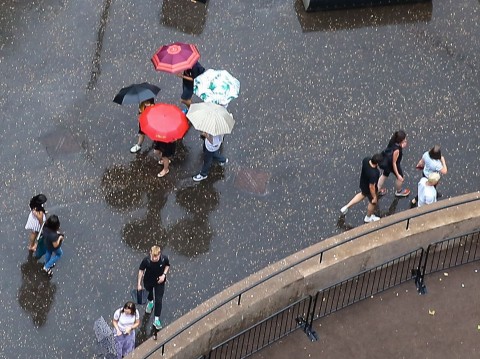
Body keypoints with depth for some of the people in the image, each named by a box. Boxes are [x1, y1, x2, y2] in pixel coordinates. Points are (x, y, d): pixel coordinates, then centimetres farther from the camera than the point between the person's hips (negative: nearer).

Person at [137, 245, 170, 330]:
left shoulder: (164, 259, -31)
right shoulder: (146, 260, -34)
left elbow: (167, 266, -6)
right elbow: (141, 270, -15)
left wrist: (164, 275, -20)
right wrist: (139, 284, -12)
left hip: (159, 281, -1)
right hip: (148, 281, 1)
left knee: (158, 300, 0)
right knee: (149, 293, 30)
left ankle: (156, 320, 15)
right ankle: (150, 302, 67)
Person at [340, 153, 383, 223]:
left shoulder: (366, 160, -27)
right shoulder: (373, 174, -45)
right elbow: (371, 187, -31)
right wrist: (374, 197, -15)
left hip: (363, 183, 6)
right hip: (368, 189, -6)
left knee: (363, 194, 39)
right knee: (373, 202, 26)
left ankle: (346, 207, 43)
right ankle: (368, 217, 54)